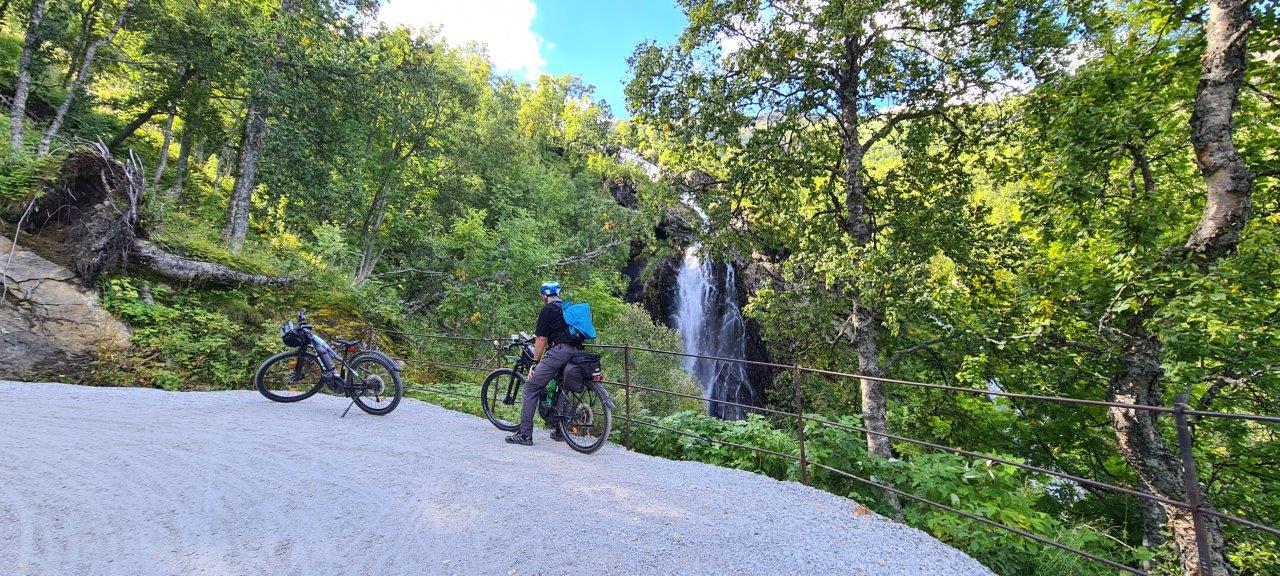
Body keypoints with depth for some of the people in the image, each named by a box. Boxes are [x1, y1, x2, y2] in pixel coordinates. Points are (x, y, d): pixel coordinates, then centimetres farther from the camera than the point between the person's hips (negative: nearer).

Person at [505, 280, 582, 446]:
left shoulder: (548, 309, 4)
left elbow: (541, 339, -1)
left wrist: (535, 363, 4)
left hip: (558, 351, -8)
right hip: (575, 353, 8)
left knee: (531, 387, 0)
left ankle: (525, 434, -1)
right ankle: (560, 431, 28)